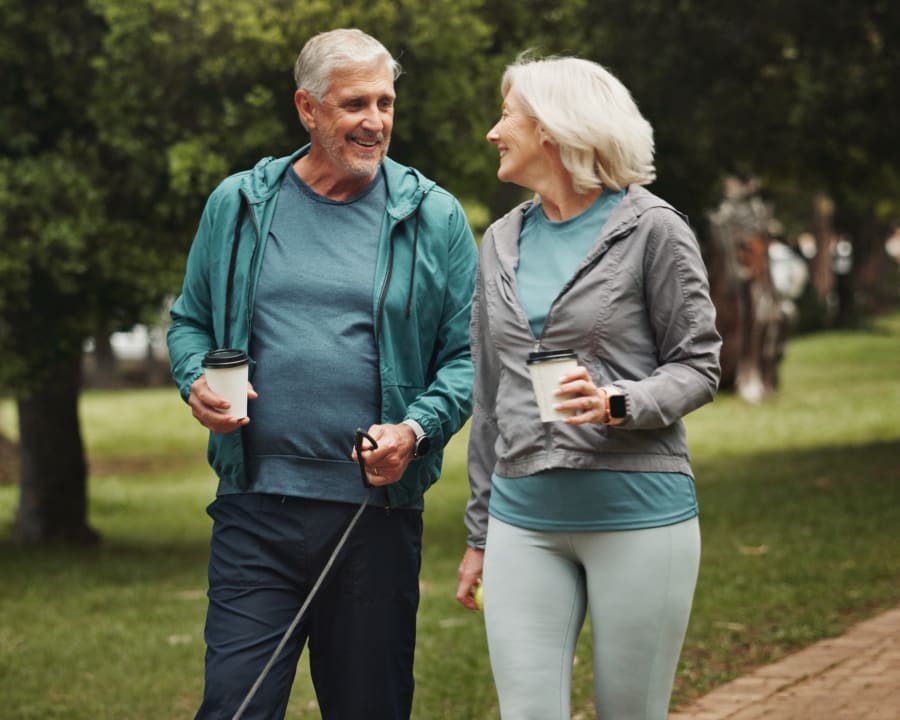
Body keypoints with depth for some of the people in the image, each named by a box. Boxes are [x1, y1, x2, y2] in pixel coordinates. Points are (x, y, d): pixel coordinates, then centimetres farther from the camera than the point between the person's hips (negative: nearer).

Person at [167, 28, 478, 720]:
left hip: (378, 509, 0)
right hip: (256, 507, 0)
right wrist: (197, 382, -4)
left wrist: (417, 429, -13)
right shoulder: (239, 204, 8)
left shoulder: (433, 216, 4)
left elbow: (468, 352, 3)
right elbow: (190, 321, 17)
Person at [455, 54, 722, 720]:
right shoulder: (503, 242, 14)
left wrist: (619, 404, -22)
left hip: (637, 514, -4)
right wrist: (479, 533, 18)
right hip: (524, 521, 4)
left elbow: (698, 366, -1)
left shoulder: (652, 229, -2)